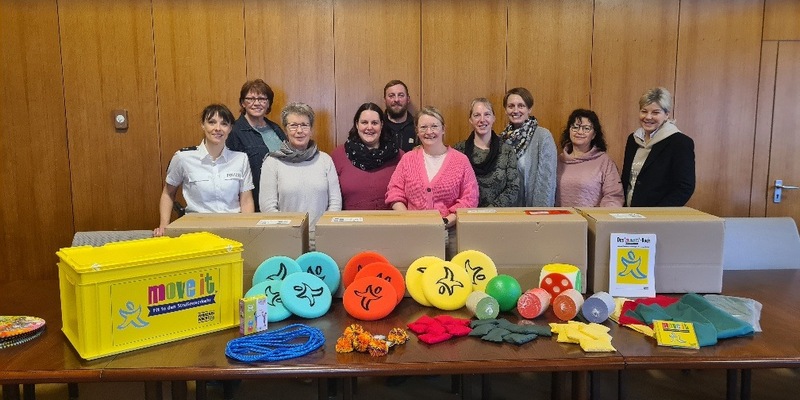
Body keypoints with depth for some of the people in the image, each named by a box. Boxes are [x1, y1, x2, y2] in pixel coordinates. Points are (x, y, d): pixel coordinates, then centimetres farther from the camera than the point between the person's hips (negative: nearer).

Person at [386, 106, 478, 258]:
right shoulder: (408, 159, 8)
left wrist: (446, 222, -13)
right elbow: (395, 194, 4)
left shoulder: (460, 160, 3)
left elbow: (469, 199, -2)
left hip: (451, 233, -1)